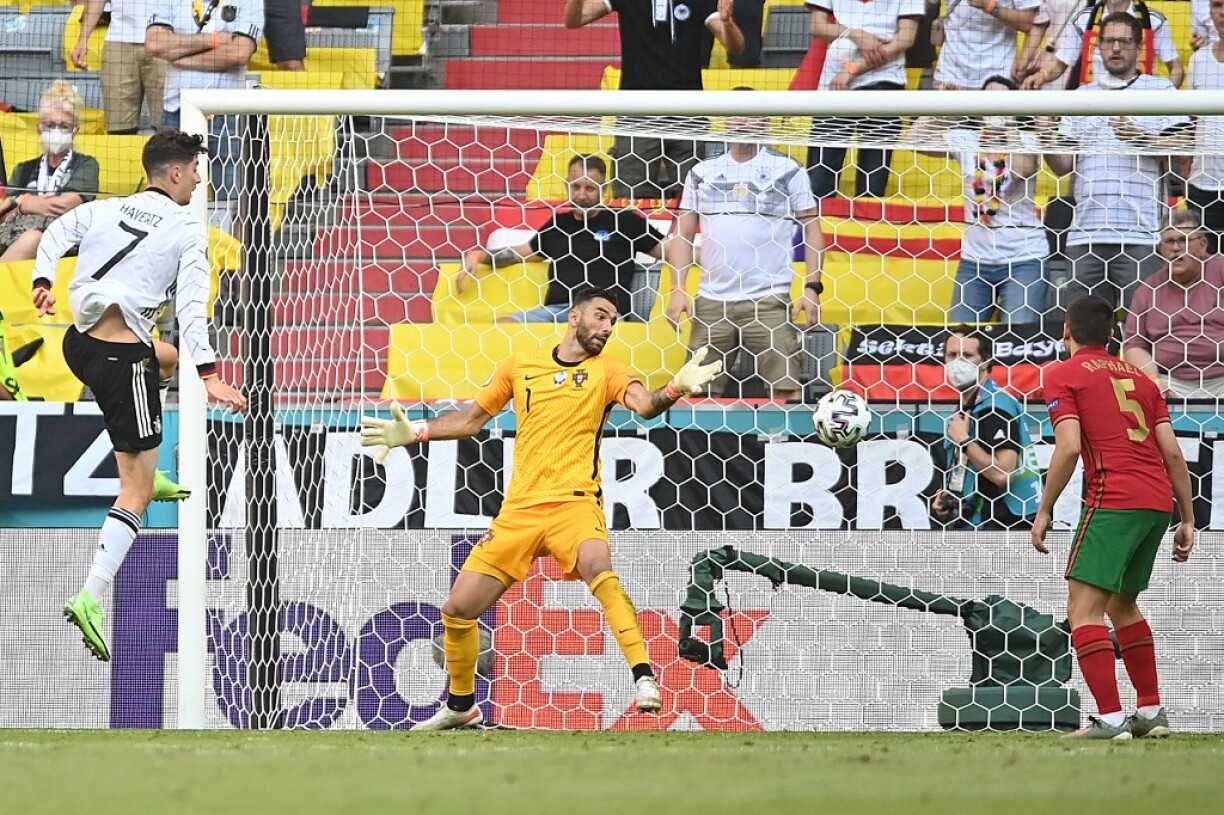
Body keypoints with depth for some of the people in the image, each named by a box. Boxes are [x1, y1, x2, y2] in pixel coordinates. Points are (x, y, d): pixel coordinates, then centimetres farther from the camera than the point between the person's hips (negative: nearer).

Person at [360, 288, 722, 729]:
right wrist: (414, 433, 15)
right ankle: (460, 707, 28)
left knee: (599, 568, -36)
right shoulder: (520, 366, 13)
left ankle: (644, 678, -39)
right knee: (458, 610, 4)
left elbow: (645, 404, -13)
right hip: (519, 509, 4)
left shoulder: (605, 370, 5)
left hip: (574, 501, -4)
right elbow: (472, 418, 24)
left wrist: (676, 388, -33)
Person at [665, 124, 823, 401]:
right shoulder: (702, 172, 14)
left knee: (785, 392, -11)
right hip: (712, 302, 3)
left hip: (769, 302, -3)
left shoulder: (787, 170, 5)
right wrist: (678, 289, 3)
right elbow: (684, 234, 15)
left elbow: (812, 230, 5)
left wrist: (812, 288, -6)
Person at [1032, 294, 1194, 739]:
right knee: (1122, 604, 23)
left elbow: (1069, 447, -11)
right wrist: (1187, 520, 17)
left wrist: (1044, 509, -3)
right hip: (1159, 501, 7)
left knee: (1083, 607, -7)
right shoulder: (1139, 377, 21)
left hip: (1113, 501, -7)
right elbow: (1172, 452, 14)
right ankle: (1151, 712, 22)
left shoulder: (1064, 375, 3)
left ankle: (1111, 718, -19)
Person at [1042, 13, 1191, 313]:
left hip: (1140, 235, -4)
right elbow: (1064, 164, 15)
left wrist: (1140, 138, -17)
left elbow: (1183, 145, -3)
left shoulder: (1160, 90, 8)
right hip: (1086, 235, 4)